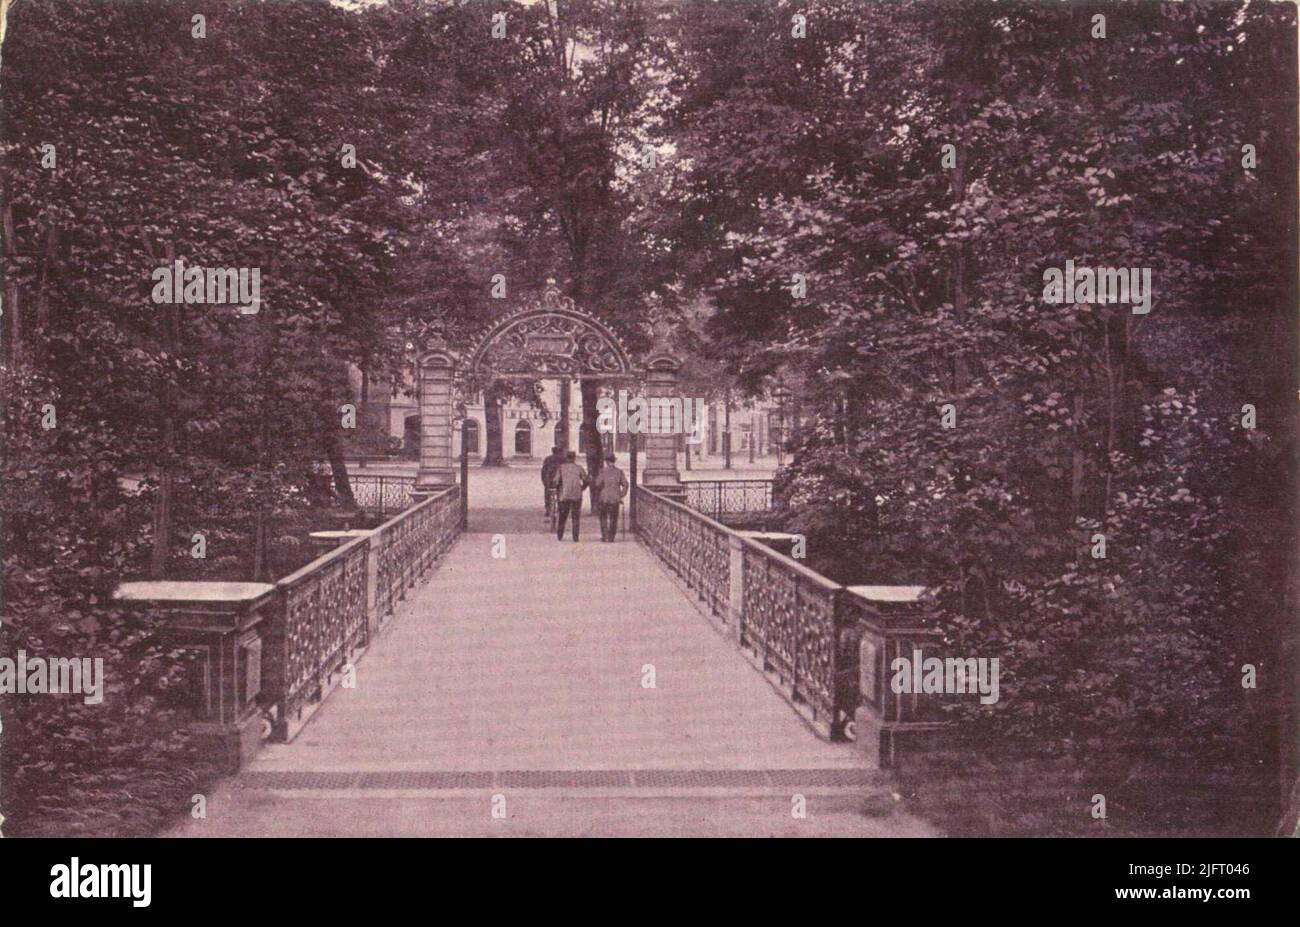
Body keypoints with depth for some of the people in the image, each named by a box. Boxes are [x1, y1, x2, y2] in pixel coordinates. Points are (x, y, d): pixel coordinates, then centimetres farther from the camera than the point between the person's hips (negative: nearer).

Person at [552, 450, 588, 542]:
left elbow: (555, 480, -6)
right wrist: (582, 488, 16)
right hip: (577, 496, 0)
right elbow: (587, 480, 1)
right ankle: (575, 537, 1)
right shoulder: (579, 468, 0)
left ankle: (559, 536, 13)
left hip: (564, 495, 1)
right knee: (575, 517, 5)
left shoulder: (561, 467, 1)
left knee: (562, 516, 11)